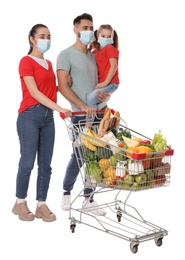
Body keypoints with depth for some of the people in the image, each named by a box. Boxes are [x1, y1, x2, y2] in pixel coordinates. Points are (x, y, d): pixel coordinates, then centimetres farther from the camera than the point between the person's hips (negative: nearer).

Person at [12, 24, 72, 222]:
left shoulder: (48, 64, 18)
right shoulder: (26, 61, -6)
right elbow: (34, 92, -15)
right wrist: (59, 108, -22)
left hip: (48, 116, 7)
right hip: (30, 115, -7)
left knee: (45, 164, 5)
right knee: (28, 162, -3)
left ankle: (41, 205, 13)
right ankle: (20, 203, 13)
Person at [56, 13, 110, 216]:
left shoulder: (93, 56, 17)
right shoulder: (66, 55, -3)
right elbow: (63, 87, -11)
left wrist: (106, 94, -1)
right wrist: (83, 106, -18)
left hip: (101, 111, 6)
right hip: (81, 114, -6)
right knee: (78, 156, -2)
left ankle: (88, 199, 15)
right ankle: (66, 192, 22)